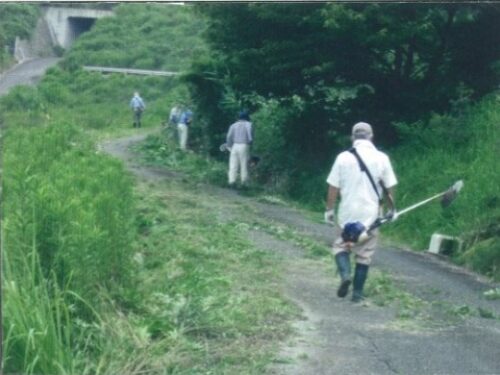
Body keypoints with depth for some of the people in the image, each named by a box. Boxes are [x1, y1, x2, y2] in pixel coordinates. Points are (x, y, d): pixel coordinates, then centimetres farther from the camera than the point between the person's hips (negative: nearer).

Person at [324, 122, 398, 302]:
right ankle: (357, 292, 11)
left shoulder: (343, 157, -5)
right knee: (365, 254, 10)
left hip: (347, 213, -1)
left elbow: (333, 187, -4)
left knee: (341, 245, 16)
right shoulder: (381, 158, -2)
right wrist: (392, 209, 15)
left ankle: (345, 274, -10)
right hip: (370, 214, 1)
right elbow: (389, 188, 2)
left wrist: (329, 209, 7)